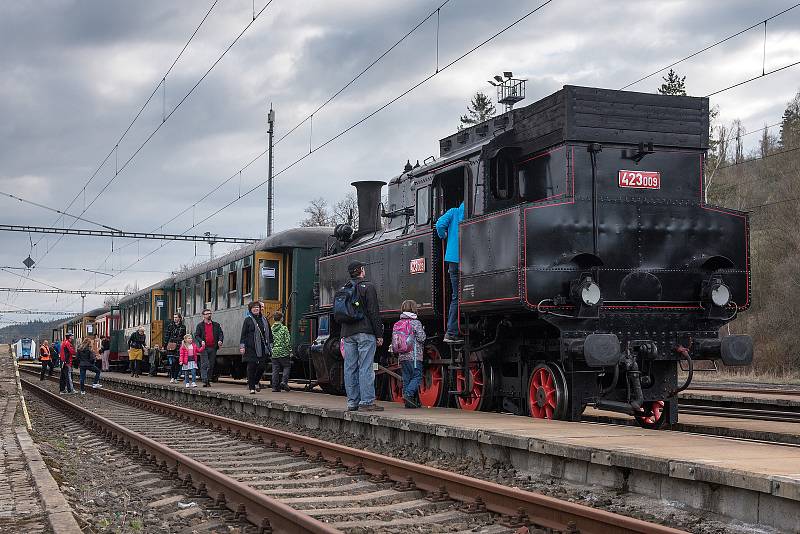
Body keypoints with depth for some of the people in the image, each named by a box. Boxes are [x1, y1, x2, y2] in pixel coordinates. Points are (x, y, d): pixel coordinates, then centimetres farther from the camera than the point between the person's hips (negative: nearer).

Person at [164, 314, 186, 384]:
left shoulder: (183, 327, 8)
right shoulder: (170, 326, 8)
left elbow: (184, 337, 12)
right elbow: (166, 336, 8)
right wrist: (165, 345, 2)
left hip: (179, 346, 1)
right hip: (171, 346, -1)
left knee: (177, 363, 2)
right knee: (171, 362, -9)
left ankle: (175, 378, 9)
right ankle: (172, 378, -7)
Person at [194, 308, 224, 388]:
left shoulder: (216, 325, 13)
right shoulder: (200, 325, 6)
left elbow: (221, 334, 11)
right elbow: (196, 335, 2)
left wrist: (220, 340, -10)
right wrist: (201, 341, -17)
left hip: (213, 348, 3)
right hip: (204, 348, -3)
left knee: (211, 365, 7)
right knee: (204, 365, -11)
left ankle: (208, 380, 16)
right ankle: (205, 381, -14)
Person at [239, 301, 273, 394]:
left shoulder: (264, 320, 14)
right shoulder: (248, 320, 2)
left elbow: (269, 334, 19)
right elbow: (243, 334, -1)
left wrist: (270, 346, 14)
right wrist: (242, 346, -8)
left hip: (262, 348, 4)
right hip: (251, 348, -4)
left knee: (262, 366, -1)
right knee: (251, 367, -4)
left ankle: (256, 382, 23)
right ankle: (251, 387, 3)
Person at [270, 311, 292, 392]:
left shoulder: (271, 329, 4)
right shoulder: (284, 328, -8)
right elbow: (287, 341, -9)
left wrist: (270, 351, 17)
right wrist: (290, 351, 0)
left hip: (274, 352, 4)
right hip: (283, 352, -4)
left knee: (275, 370, 7)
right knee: (286, 367, 10)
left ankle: (275, 386, 5)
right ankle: (284, 381, -8)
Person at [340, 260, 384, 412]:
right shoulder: (368, 287, -5)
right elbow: (374, 313, -9)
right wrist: (379, 334, -6)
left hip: (348, 334, 6)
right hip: (365, 332, -6)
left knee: (350, 368, 6)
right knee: (365, 367, -7)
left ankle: (352, 402, 8)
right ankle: (367, 401, -9)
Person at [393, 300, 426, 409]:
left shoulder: (397, 324, 10)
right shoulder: (415, 323, -7)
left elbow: (394, 341, 10)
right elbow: (421, 338, -10)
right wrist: (422, 331, 8)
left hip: (402, 357, 6)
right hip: (414, 356, -6)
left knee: (406, 379, 8)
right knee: (417, 376, -3)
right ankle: (408, 394, -21)